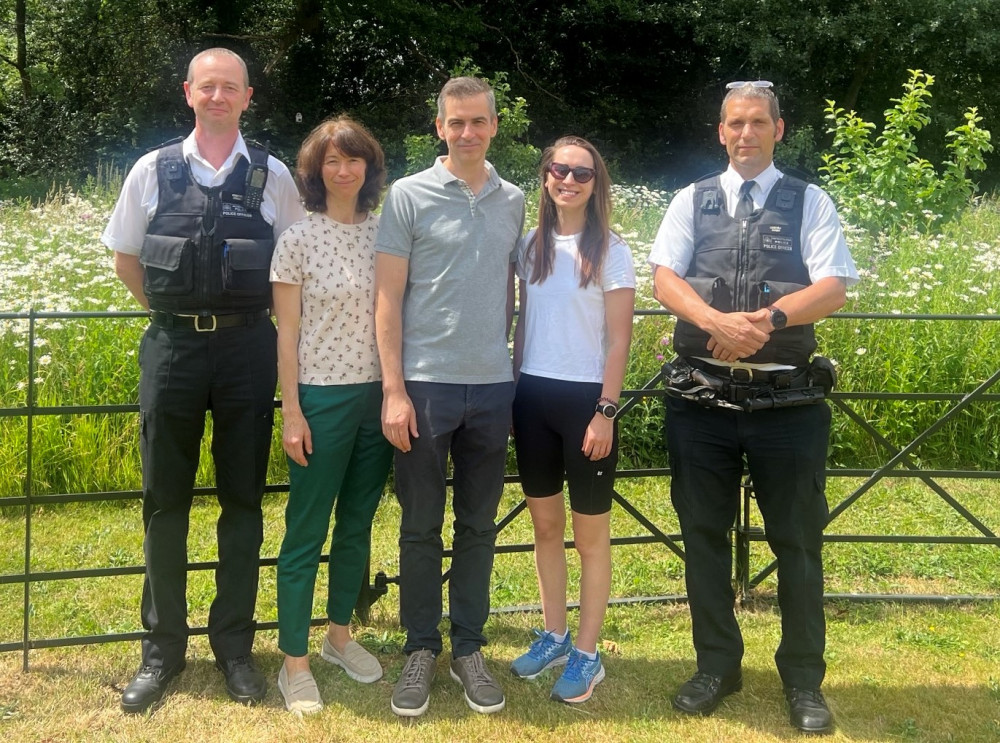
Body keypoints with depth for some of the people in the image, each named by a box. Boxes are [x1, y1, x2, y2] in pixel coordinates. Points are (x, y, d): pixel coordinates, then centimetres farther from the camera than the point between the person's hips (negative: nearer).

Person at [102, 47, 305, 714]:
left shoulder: (273, 177, 3)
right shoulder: (153, 170, 4)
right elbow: (126, 258, 13)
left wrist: (248, 316, 6)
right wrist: (174, 312, 9)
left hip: (248, 347, 0)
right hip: (172, 346, 0)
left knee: (243, 500, 7)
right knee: (165, 501, 6)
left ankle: (234, 645, 20)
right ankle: (162, 648, 19)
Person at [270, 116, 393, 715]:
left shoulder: (384, 233, 5)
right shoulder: (299, 239, -5)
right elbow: (287, 332, -5)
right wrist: (292, 411, -9)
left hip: (378, 394, 4)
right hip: (322, 396, -4)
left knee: (359, 523, 14)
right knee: (307, 529, 2)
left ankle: (340, 634, 31)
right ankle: (295, 661, 11)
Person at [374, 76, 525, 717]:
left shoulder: (513, 202, 9)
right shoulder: (409, 196, -2)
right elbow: (387, 298, -4)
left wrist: (507, 363, 10)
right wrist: (394, 390, -9)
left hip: (493, 385, 3)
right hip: (425, 383, -3)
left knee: (479, 526, 11)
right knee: (421, 526, 6)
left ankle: (469, 647, 23)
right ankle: (421, 649, 20)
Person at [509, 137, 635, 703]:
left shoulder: (611, 251, -5)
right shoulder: (532, 246, 8)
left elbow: (619, 339, -8)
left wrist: (606, 411, -13)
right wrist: (513, 391, 9)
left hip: (584, 398, -5)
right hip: (534, 395, 5)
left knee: (591, 533, 4)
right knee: (546, 523, 13)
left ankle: (587, 655, 13)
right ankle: (554, 636, 26)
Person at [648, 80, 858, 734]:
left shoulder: (811, 203, 3)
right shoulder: (693, 201, 8)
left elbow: (833, 289, -8)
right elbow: (664, 279, -4)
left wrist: (769, 318, -25)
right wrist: (719, 321, -23)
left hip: (788, 402, -2)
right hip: (703, 399, 2)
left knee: (798, 540, 6)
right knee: (704, 534, 11)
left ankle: (804, 680, 21)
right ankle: (717, 666, 28)